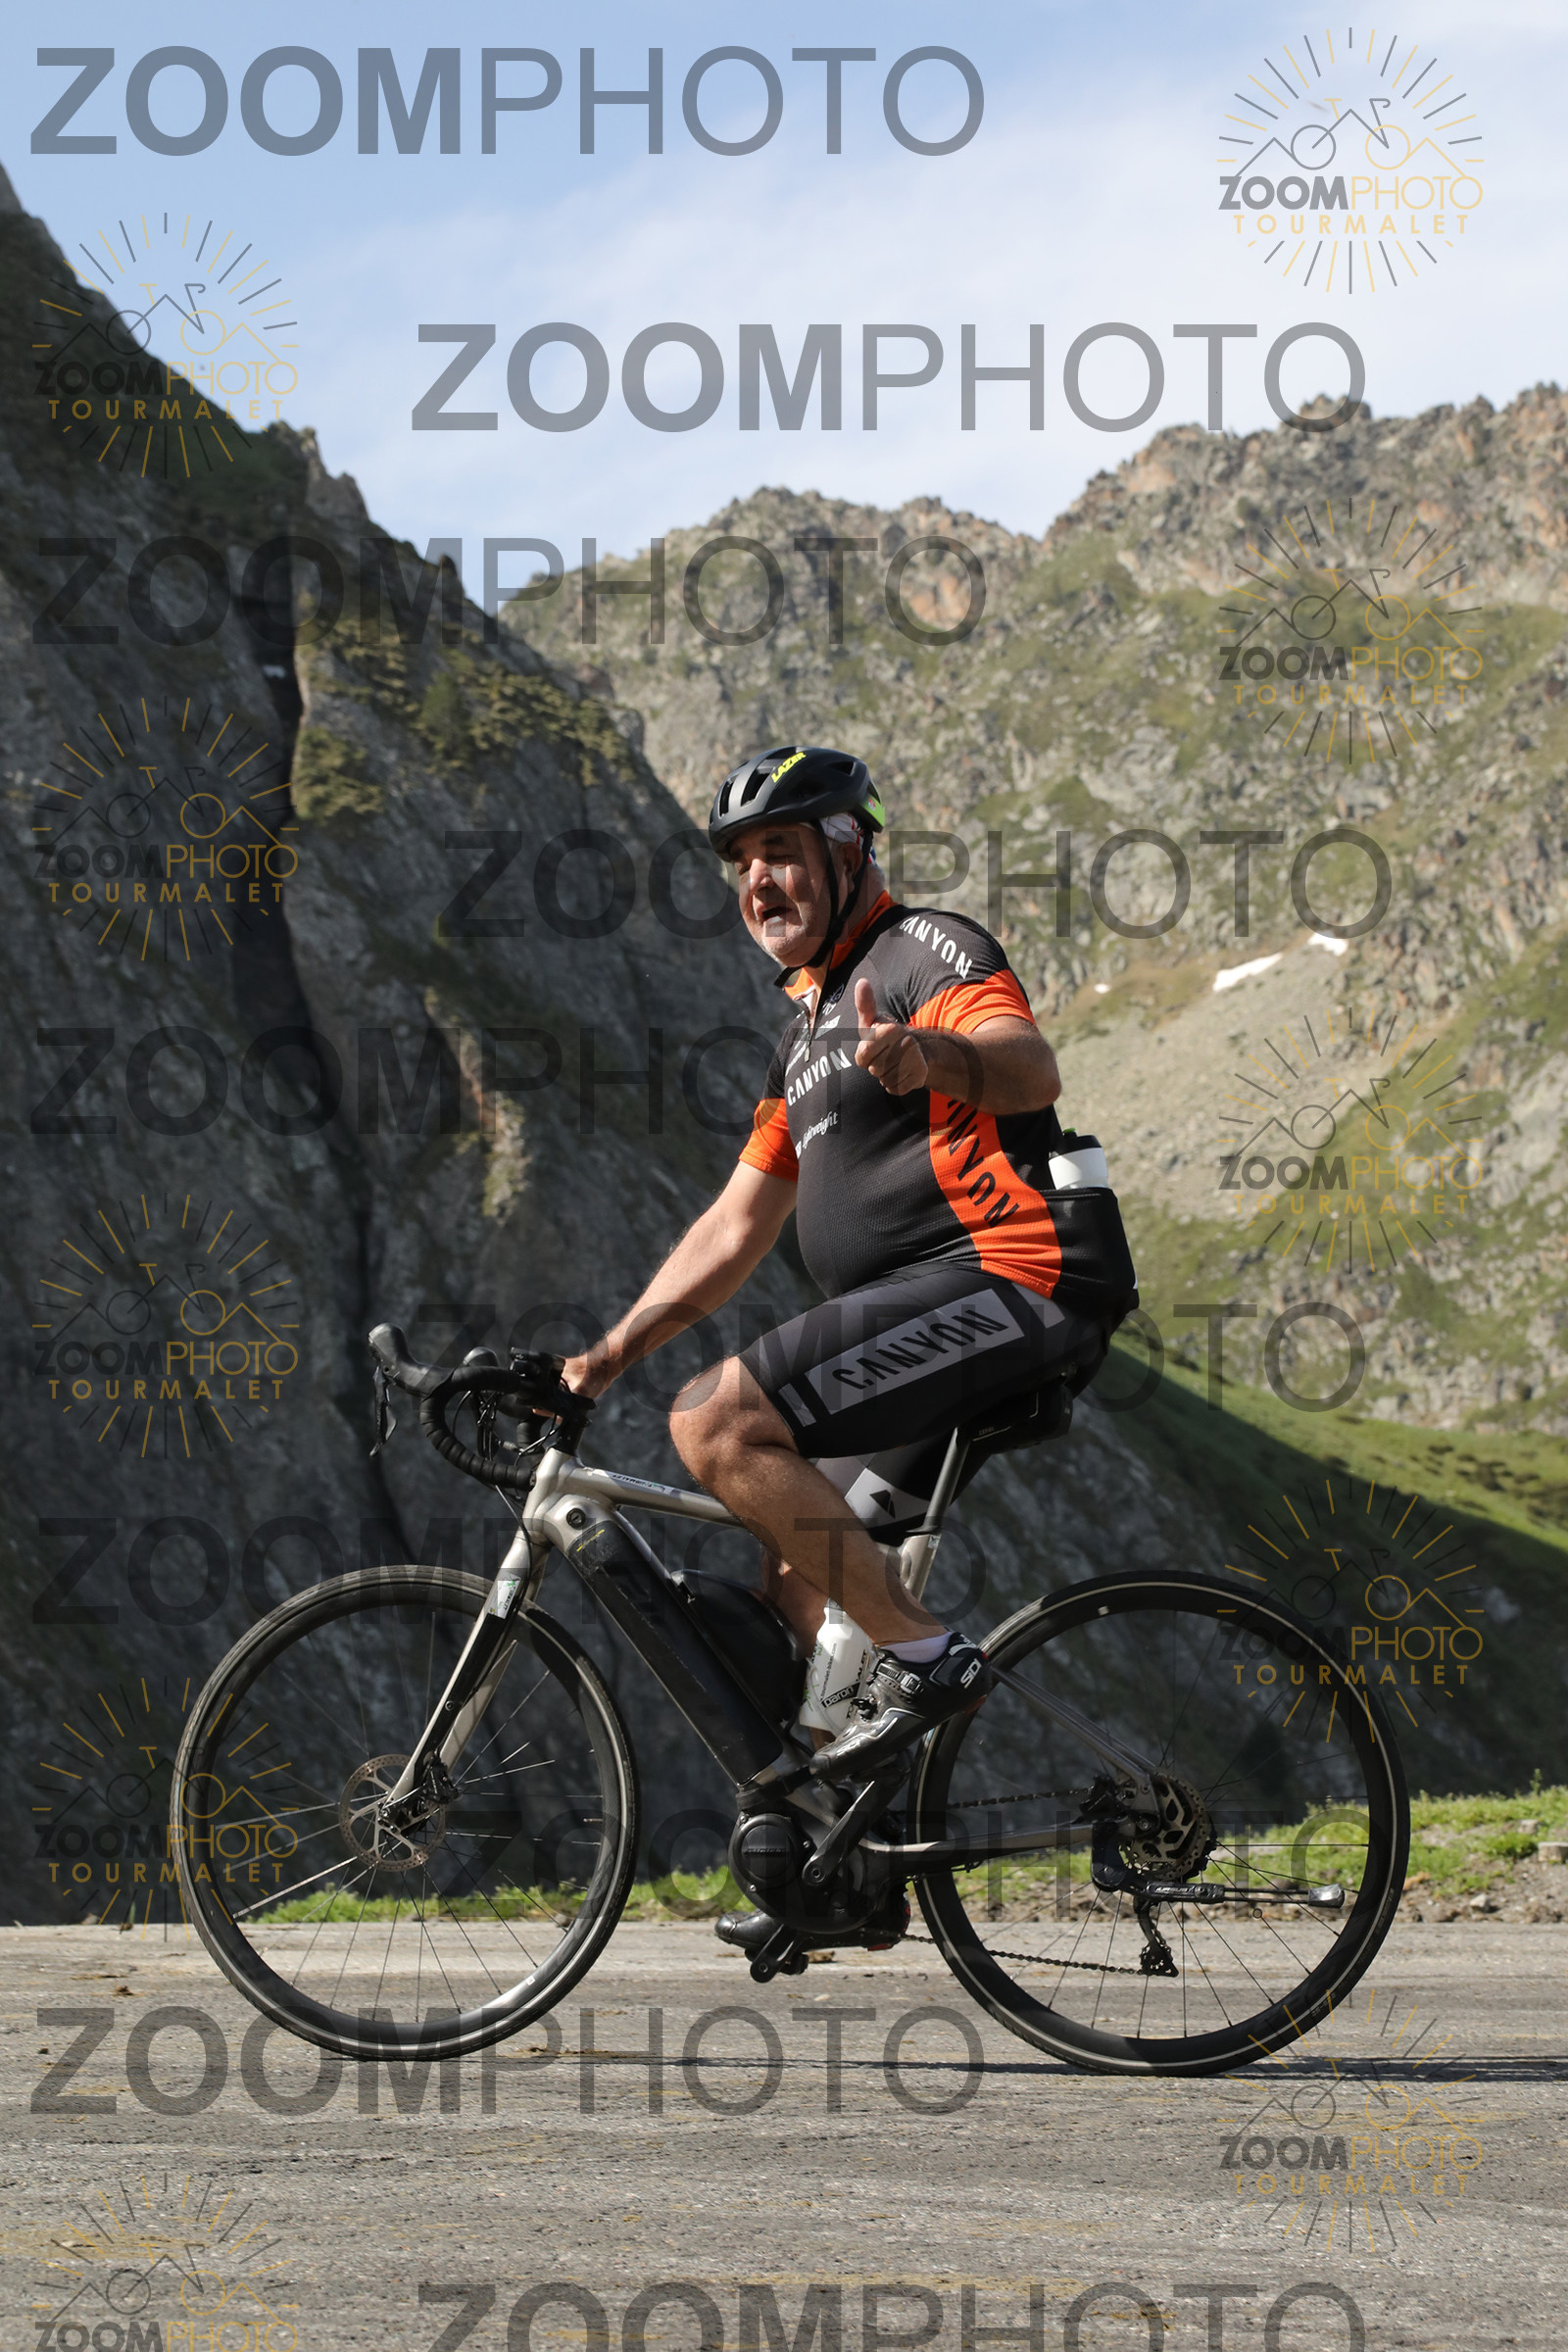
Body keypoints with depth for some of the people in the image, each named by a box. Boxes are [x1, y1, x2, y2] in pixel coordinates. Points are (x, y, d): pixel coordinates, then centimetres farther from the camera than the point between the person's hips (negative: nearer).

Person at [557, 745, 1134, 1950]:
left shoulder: (929, 949, -4)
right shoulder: (809, 1029, 25)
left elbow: (1031, 1066, -25)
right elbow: (735, 1227, 27)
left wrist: (929, 1053, -47)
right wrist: (608, 1354, 21)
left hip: (1003, 1286, -10)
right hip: (933, 1314, 10)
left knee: (717, 1424, -20)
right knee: (796, 1573, 10)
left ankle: (925, 1656, -16)